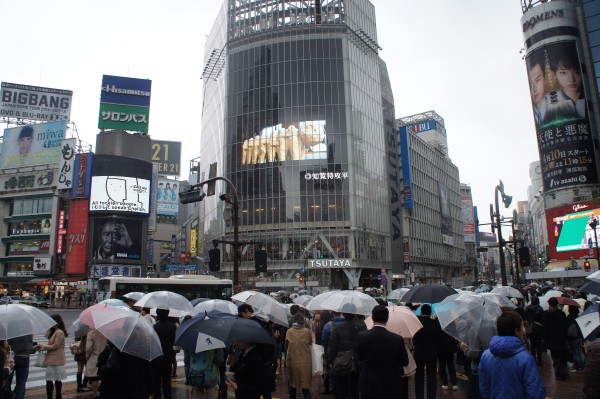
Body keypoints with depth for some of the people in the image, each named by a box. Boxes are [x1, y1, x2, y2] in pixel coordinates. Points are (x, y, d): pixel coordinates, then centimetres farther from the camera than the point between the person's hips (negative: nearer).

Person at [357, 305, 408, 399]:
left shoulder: (361, 336, -15)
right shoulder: (397, 339, -20)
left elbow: (358, 359, 0)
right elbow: (405, 362, -7)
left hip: (367, 385, 1)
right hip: (389, 387, -1)